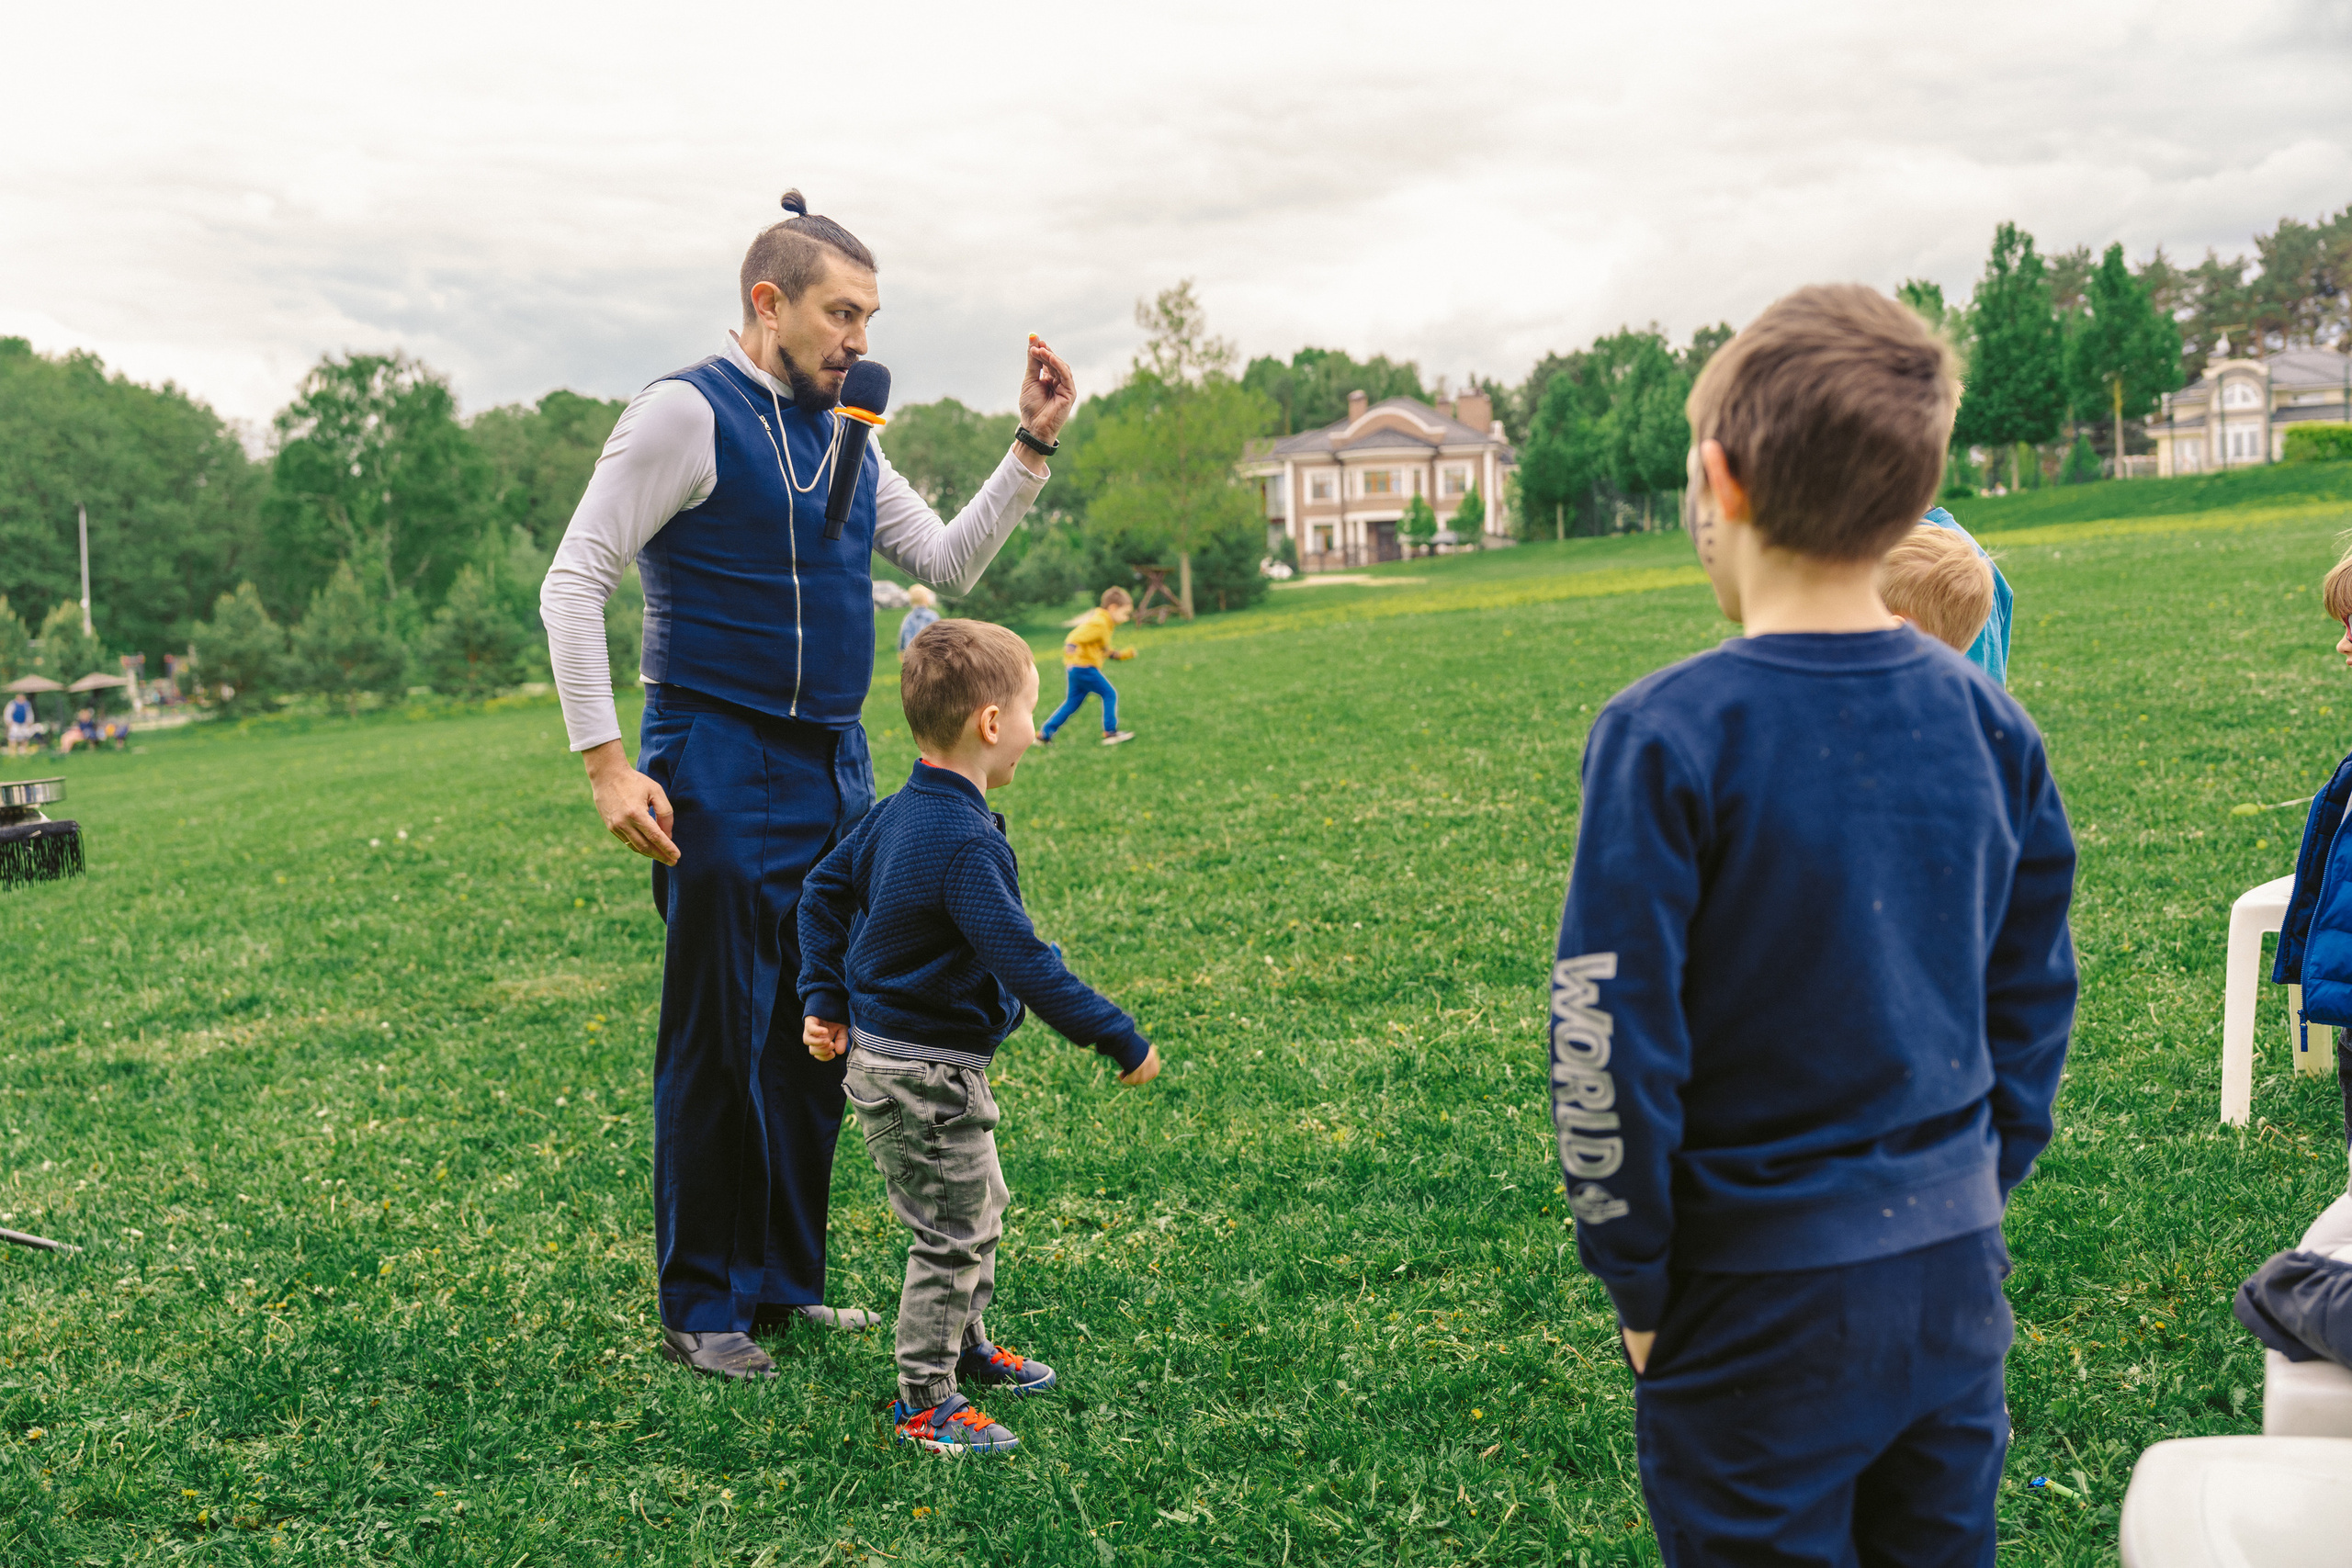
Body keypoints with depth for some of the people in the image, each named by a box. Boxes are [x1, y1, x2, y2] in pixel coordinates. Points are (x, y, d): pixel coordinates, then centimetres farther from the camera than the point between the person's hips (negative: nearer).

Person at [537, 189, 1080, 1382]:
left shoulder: (843, 439, 14)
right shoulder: (688, 414, -8)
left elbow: (950, 565, 18)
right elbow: (572, 585, -11)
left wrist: (1032, 446, 8)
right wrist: (605, 763, -18)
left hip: (836, 772, 7)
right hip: (724, 779, -7)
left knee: (817, 1043, 12)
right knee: (718, 1044, 0)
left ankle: (786, 1280, 25)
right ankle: (701, 1310, 13)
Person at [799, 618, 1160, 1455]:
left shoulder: (895, 814, 4)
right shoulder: (967, 842, -26)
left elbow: (821, 892, 14)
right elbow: (1021, 961, -30)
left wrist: (824, 1000, 16)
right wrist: (1121, 1040, -23)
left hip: (885, 1056, 10)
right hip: (926, 1075, -10)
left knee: (980, 1206, 24)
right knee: (953, 1233, 3)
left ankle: (966, 1345, 40)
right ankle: (923, 1401, 15)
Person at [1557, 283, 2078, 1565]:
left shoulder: (1668, 736, -18)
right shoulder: (1990, 723, -2)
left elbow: (1611, 1041, -16)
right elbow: (2033, 1000, 7)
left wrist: (1637, 1280, -4)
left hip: (1763, 1298, -5)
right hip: (1954, 1270, 5)